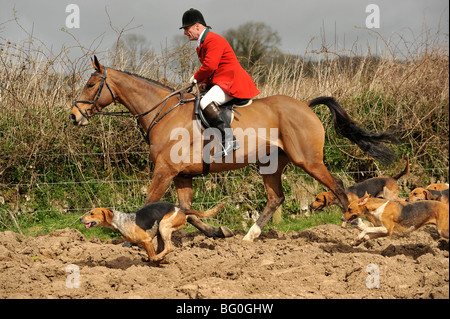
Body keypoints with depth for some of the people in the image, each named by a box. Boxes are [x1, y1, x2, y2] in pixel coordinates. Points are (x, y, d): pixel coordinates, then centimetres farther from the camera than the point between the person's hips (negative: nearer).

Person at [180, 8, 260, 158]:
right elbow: (208, 68, 24)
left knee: (206, 103, -31)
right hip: (221, 82, 12)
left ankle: (229, 140, -37)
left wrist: (196, 77, -6)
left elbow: (210, 66, -23)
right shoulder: (202, 43, 20)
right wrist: (204, 82, 3)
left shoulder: (214, 40, -13)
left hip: (231, 82, -12)